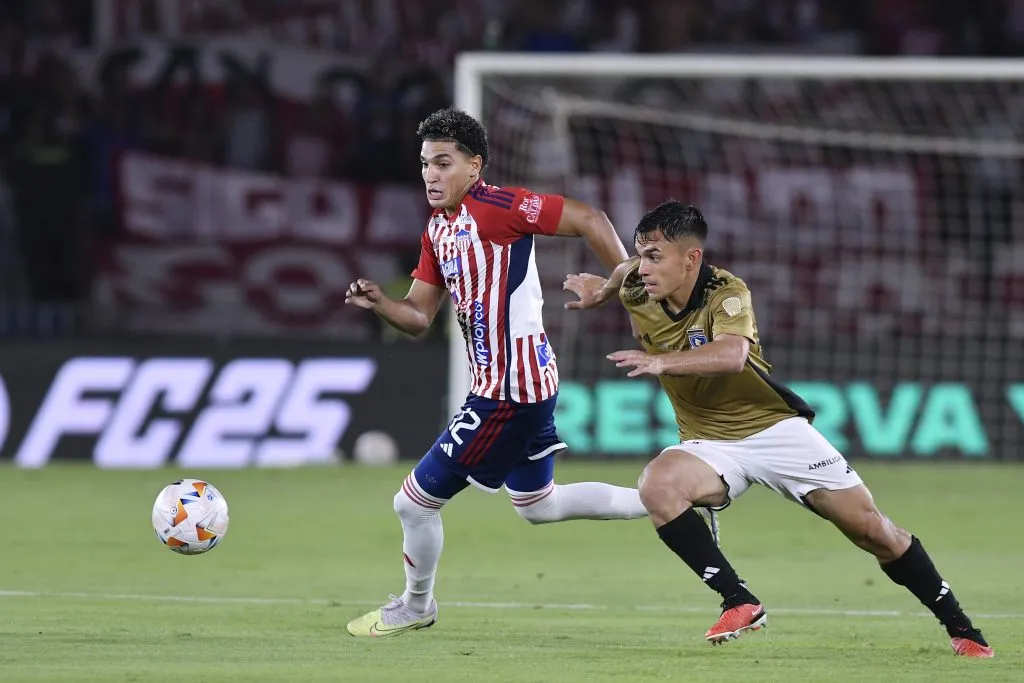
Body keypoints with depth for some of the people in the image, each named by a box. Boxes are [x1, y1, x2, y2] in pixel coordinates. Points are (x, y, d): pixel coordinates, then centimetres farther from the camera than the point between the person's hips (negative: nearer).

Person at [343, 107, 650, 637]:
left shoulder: (495, 207, -17)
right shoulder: (437, 229, 11)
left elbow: (590, 221, -17)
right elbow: (419, 317, 11)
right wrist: (377, 303, -9)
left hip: (507, 391, -10)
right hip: (527, 381, 10)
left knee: (415, 501, 0)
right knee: (538, 506, 25)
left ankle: (415, 608, 23)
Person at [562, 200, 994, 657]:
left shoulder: (727, 293, -20)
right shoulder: (636, 293, -6)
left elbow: (732, 354, -41)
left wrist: (661, 362, -49)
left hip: (775, 428, -3)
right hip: (710, 444, 3)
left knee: (871, 528, -6)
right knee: (657, 484, -32)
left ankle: (959, 628, 11)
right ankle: (739, 603, -25)